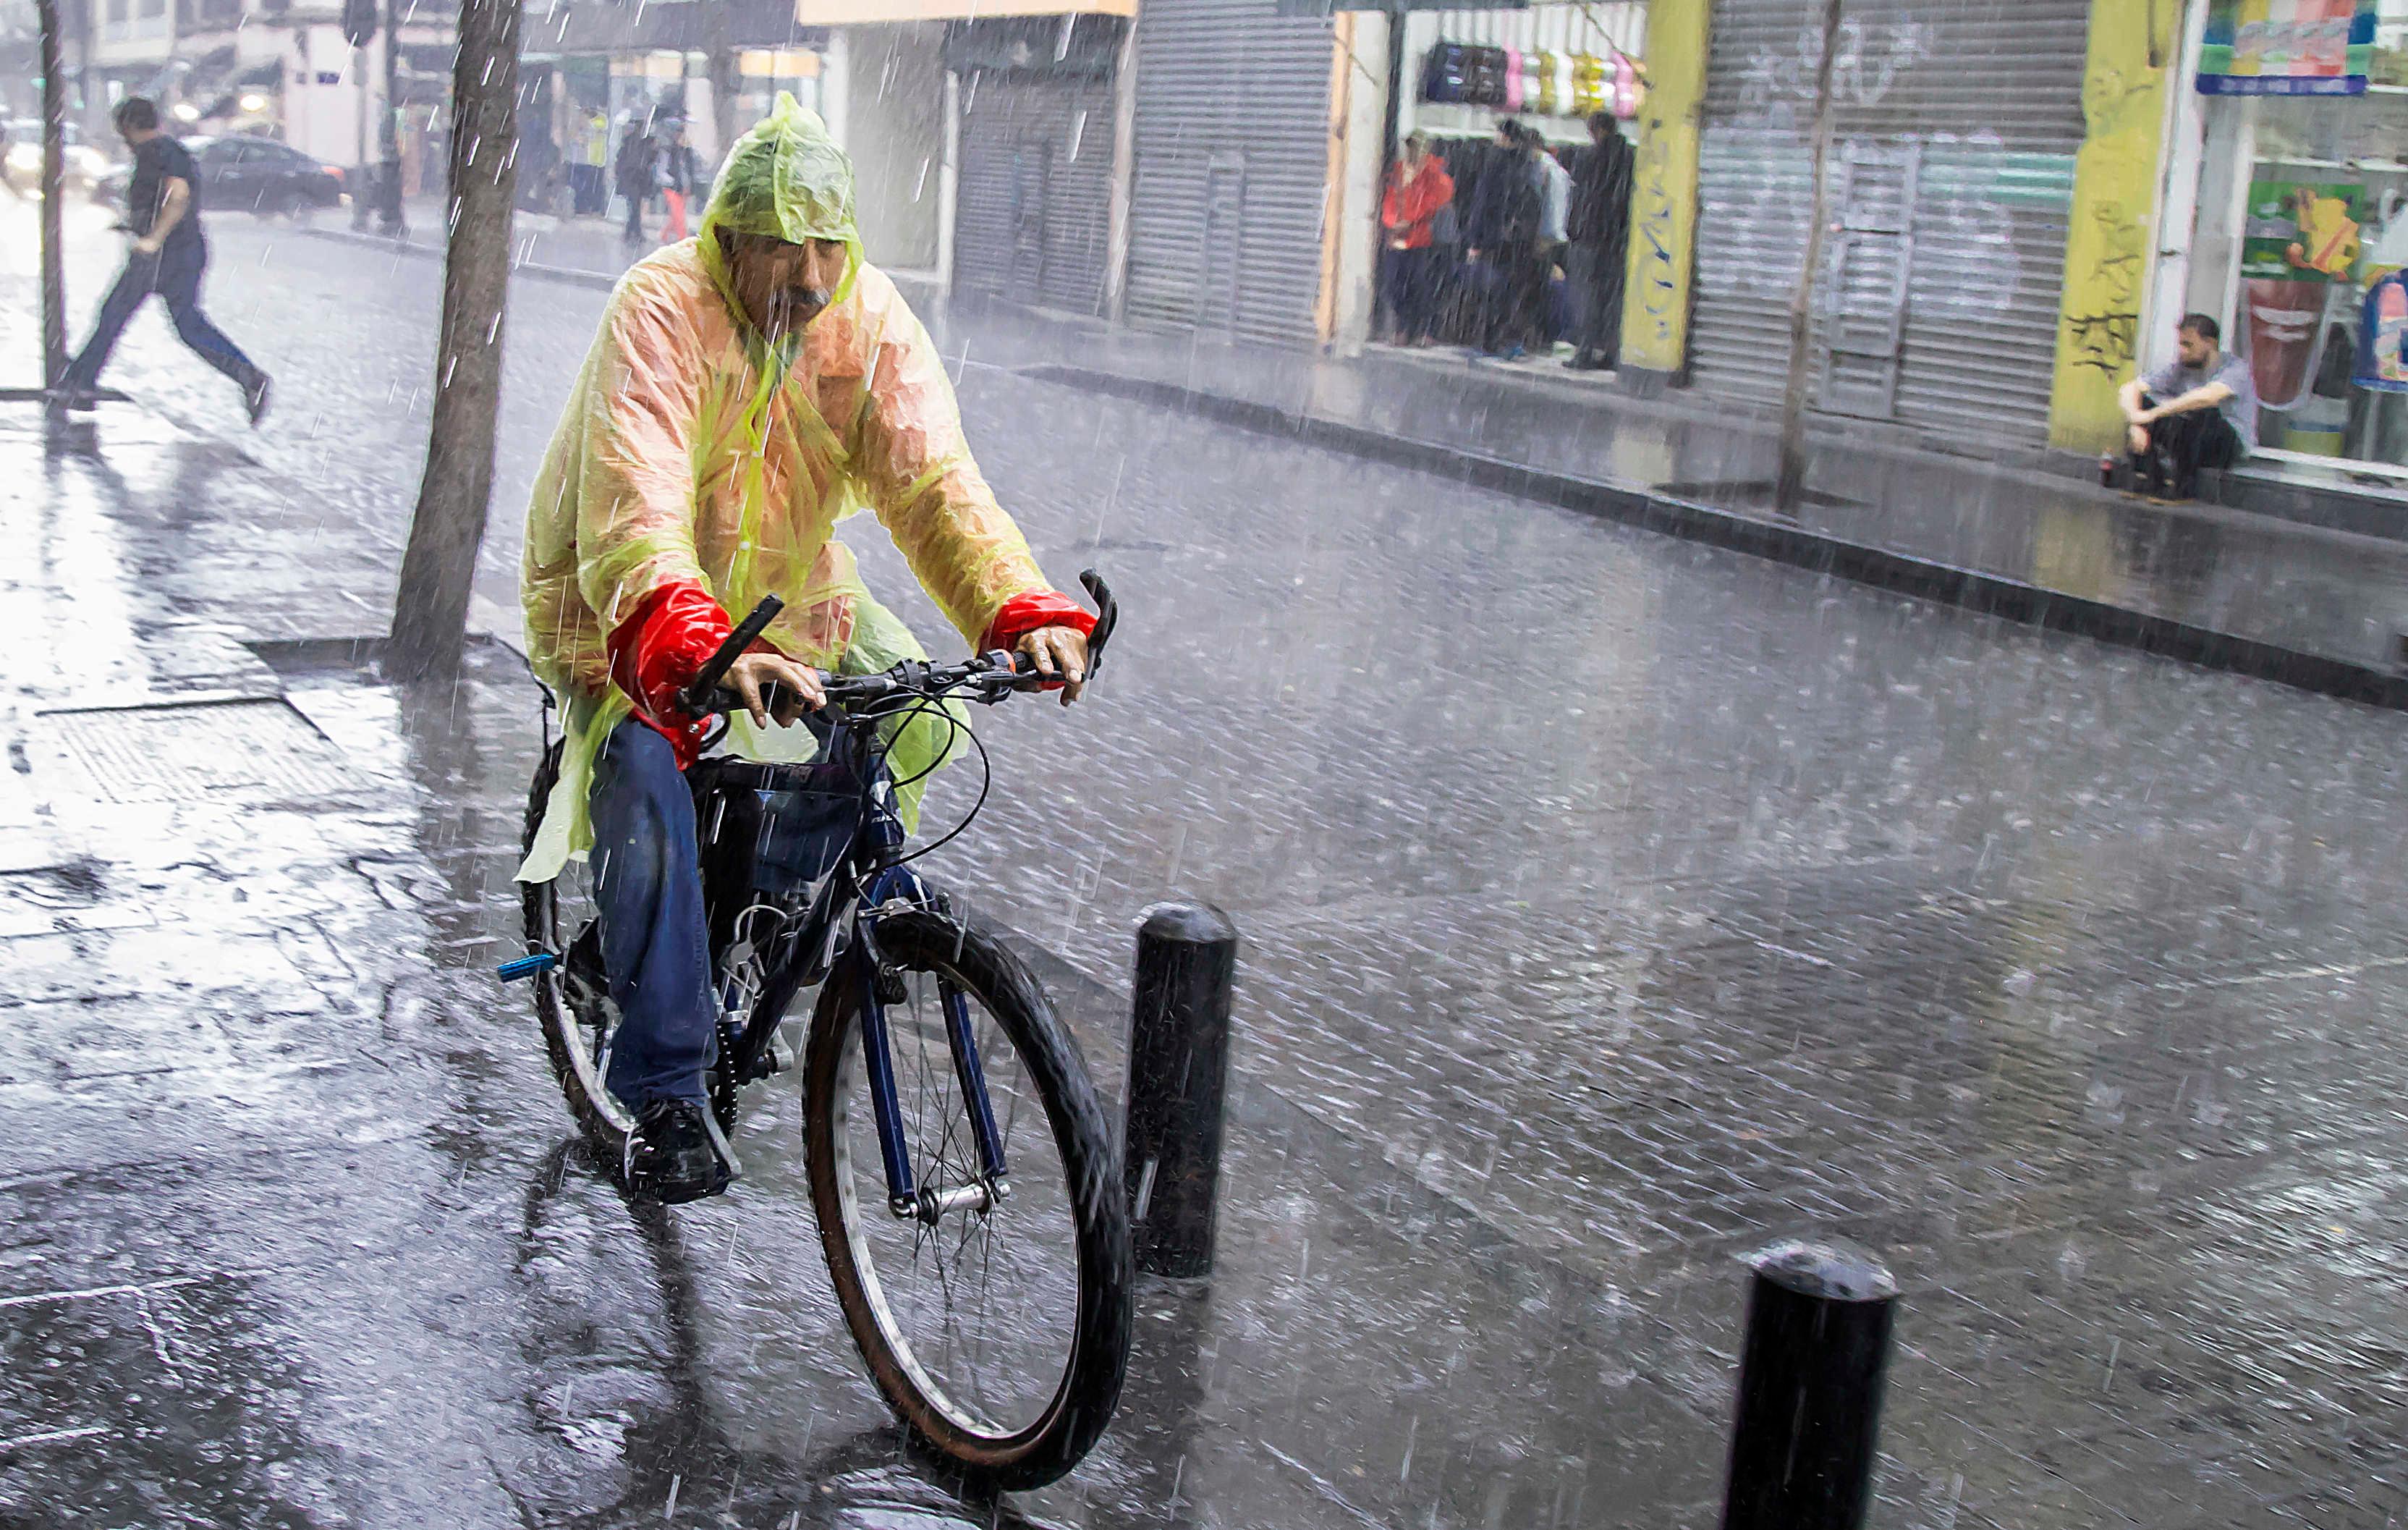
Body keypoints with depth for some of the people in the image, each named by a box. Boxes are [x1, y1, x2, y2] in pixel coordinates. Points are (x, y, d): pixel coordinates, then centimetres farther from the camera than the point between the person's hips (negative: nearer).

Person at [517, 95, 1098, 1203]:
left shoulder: (869, 318, -13)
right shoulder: (659, 312, -27)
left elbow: (933, 478, -22)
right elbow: (635, 514, -40)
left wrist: (1025, 613, -41)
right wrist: (699, 651, -59)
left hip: (781, 590, 5)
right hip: (618, 602, -5)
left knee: (911, 725, -13)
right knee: (644, 779, -27)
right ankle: (665, 1095, -19)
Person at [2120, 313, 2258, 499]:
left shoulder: (2235, 367, -14)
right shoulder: (2179, 368, 3)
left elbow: (2208, 396, -36)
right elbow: (2129, 389, -6)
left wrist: (2153, 414, -36)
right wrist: (2135, 422, -28)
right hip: (2186, 439, 5)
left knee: (2204, 411, -37)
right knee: (2141, 401, -13)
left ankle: (2181, 488, -29)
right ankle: (2144, 482, -21)